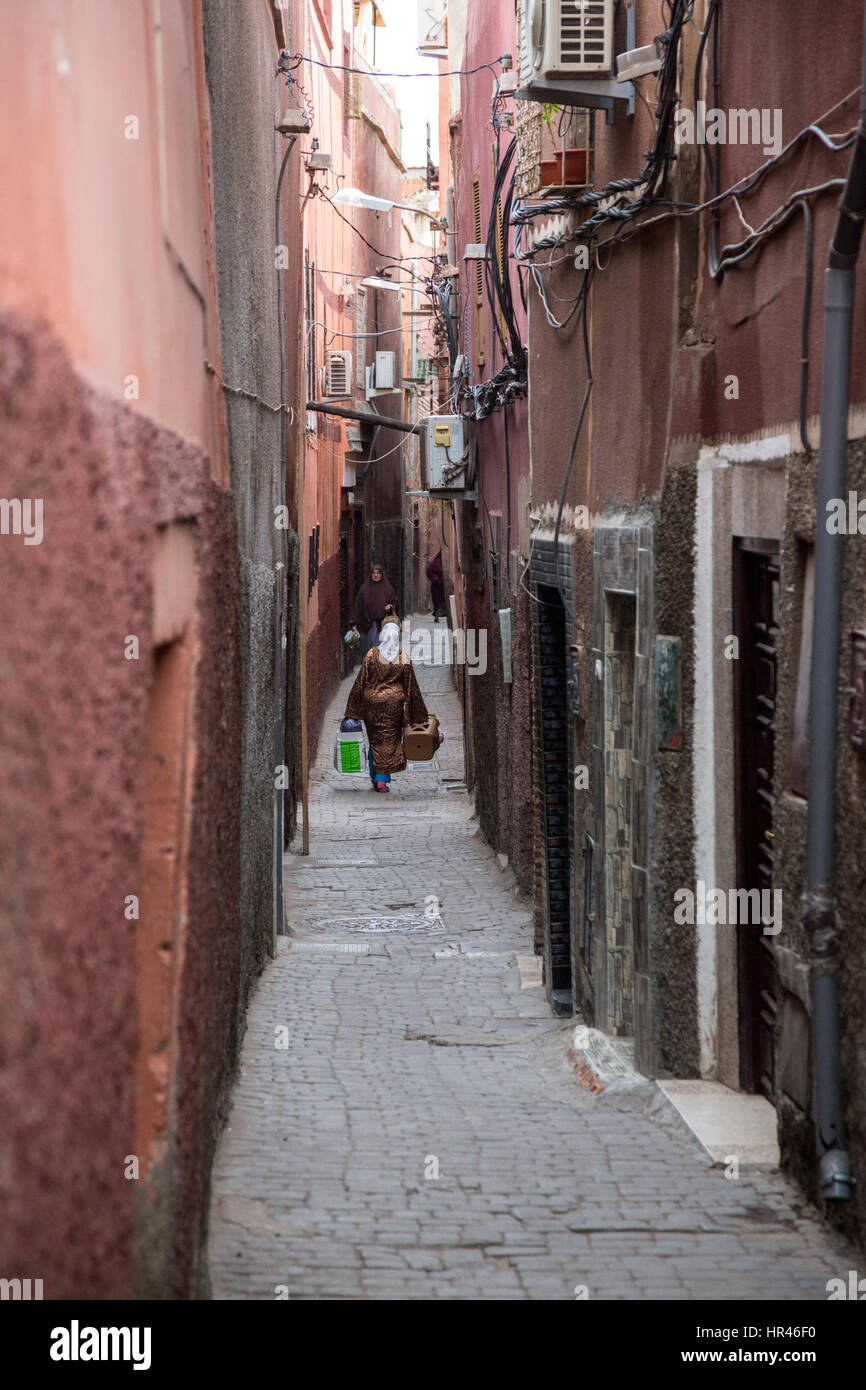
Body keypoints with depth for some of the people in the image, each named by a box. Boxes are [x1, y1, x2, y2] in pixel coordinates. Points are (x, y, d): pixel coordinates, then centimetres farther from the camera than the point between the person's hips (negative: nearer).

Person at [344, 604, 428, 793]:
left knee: (375, 740, 16)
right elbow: (410, 686, -1)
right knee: (389, 740, 7)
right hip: (394, 703, 0)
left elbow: (360, 682, -5)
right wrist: (414, 714, 8)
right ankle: (383, 779, 0)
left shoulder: (372, 655, -8)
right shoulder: (403, 659, -6)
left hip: (372, 702, 0)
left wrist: (352, 711, 1)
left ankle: (375, 776, 23)